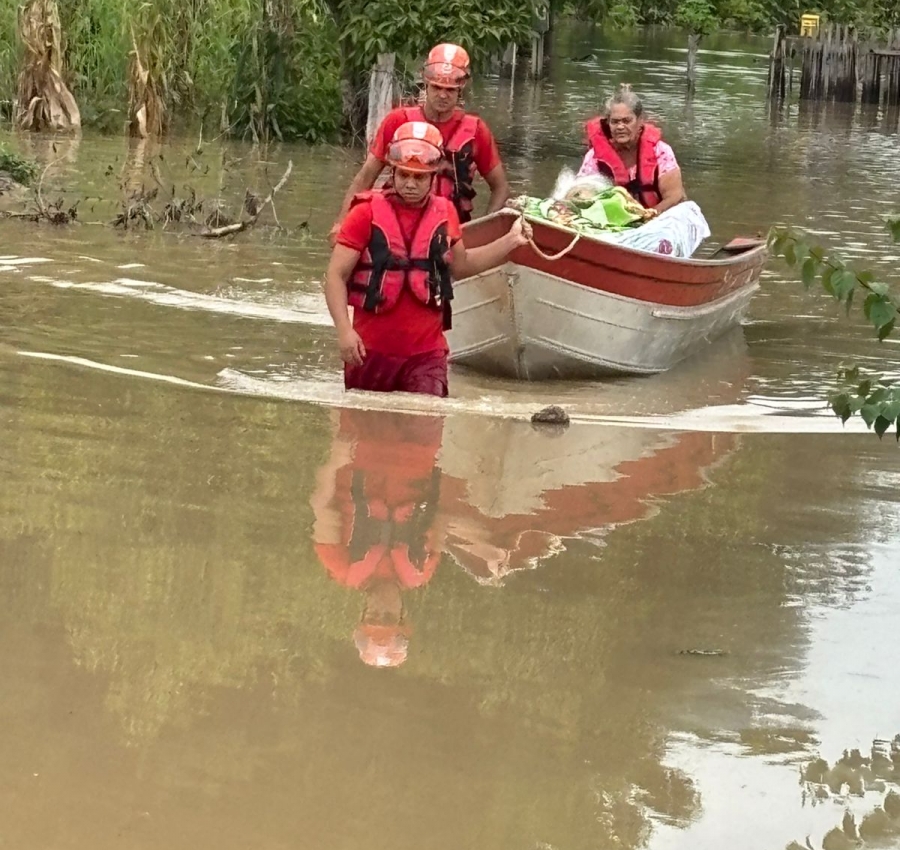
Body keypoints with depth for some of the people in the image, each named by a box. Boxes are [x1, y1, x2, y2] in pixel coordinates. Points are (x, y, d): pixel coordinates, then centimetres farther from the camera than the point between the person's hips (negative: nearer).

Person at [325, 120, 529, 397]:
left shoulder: (444, 214, 7)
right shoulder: (367, 213, -5)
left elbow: (461, 265, 25)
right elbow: (336, 276, -7)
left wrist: (510, 241, 16)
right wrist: (344, 330, -19)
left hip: (426, 353, 1)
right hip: (370, 350, -1)